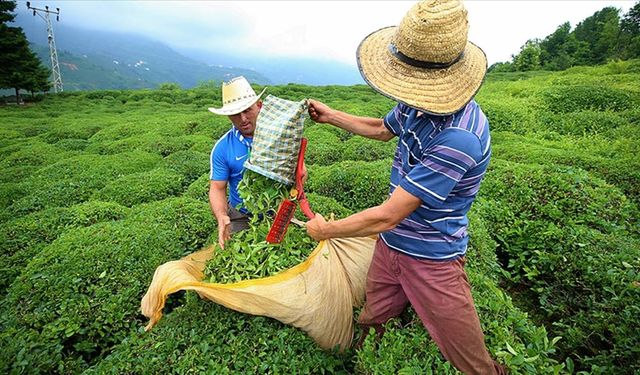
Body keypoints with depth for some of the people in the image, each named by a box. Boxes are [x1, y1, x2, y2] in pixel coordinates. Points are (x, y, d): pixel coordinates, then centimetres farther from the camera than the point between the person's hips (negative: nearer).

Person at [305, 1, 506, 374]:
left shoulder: (459, 138, -33)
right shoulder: (418, 105, -7)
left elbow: (386, 216, -29)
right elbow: (382, 129, 18)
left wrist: (325, 229, -14)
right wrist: (331, 115, 22)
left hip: (433, 261, -7)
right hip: (389, 245, 7)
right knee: (369, 328, 25)